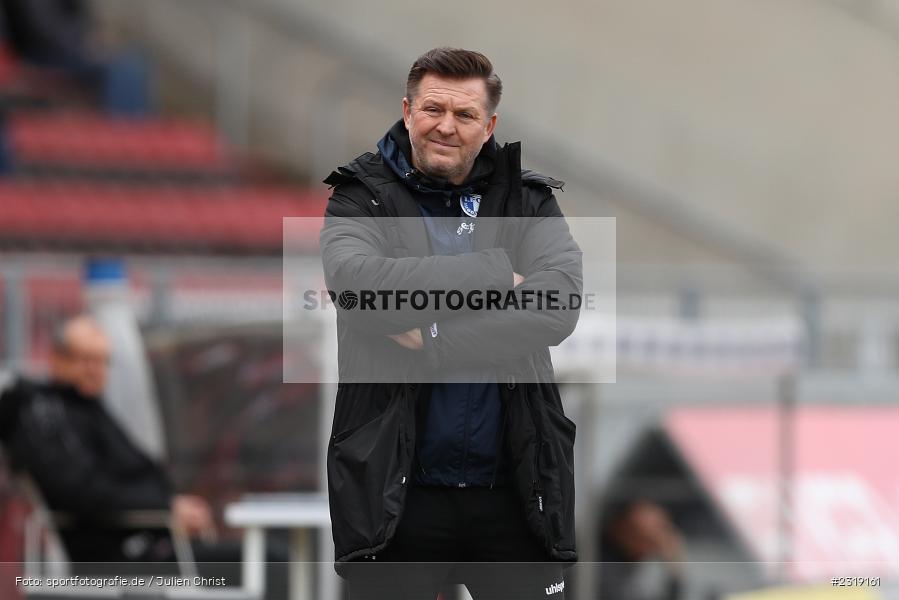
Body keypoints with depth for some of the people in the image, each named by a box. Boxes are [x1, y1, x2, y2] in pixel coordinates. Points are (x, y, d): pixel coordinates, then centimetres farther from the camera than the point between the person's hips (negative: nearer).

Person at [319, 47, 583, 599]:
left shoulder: (530, 202, 7)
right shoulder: (362, 198, 2)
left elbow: (558, 305, -11)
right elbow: (356, 282, -19)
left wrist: (434, 342, -18)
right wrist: (495, 275, -15)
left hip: (514, 492, 1)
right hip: (396, 493, -1)